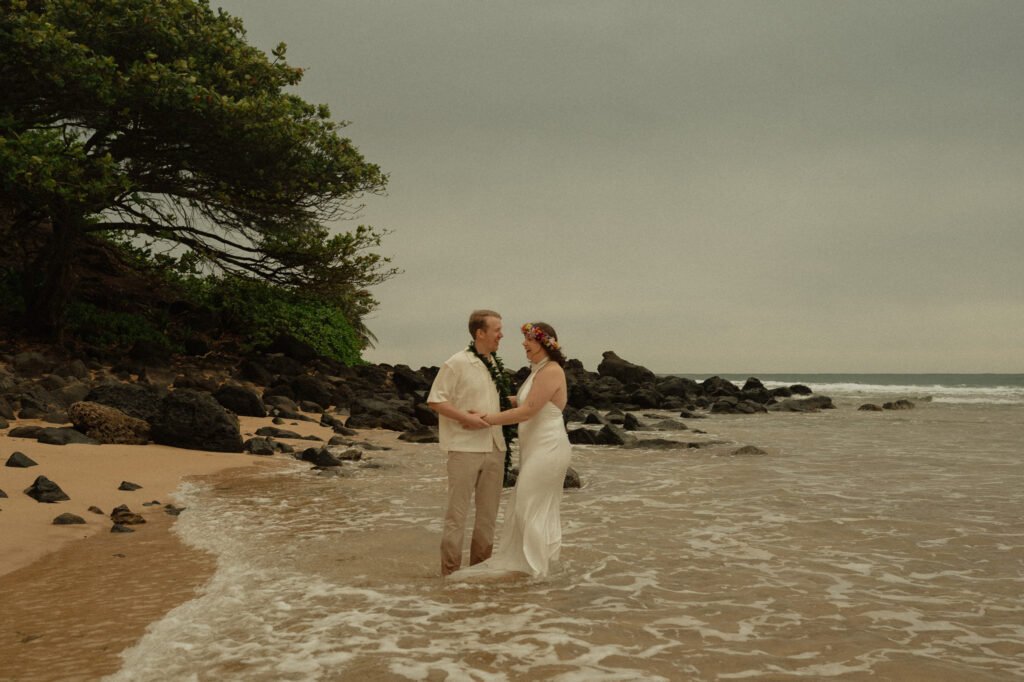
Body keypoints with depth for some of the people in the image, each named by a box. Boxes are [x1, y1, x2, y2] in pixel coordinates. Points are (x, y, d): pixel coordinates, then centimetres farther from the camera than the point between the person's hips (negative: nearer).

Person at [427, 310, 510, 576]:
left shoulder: (495, 365, 12)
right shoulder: (457, 363, -9)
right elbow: (435, 400, -11)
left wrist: (485, 419, 2)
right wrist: (467, 418, -18)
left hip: (493, 448, 7)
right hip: (465, 447, -7)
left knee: (488, 510, 12)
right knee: (457, 510, -1)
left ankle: (481, 565, 24)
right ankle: (450, 570, 8)